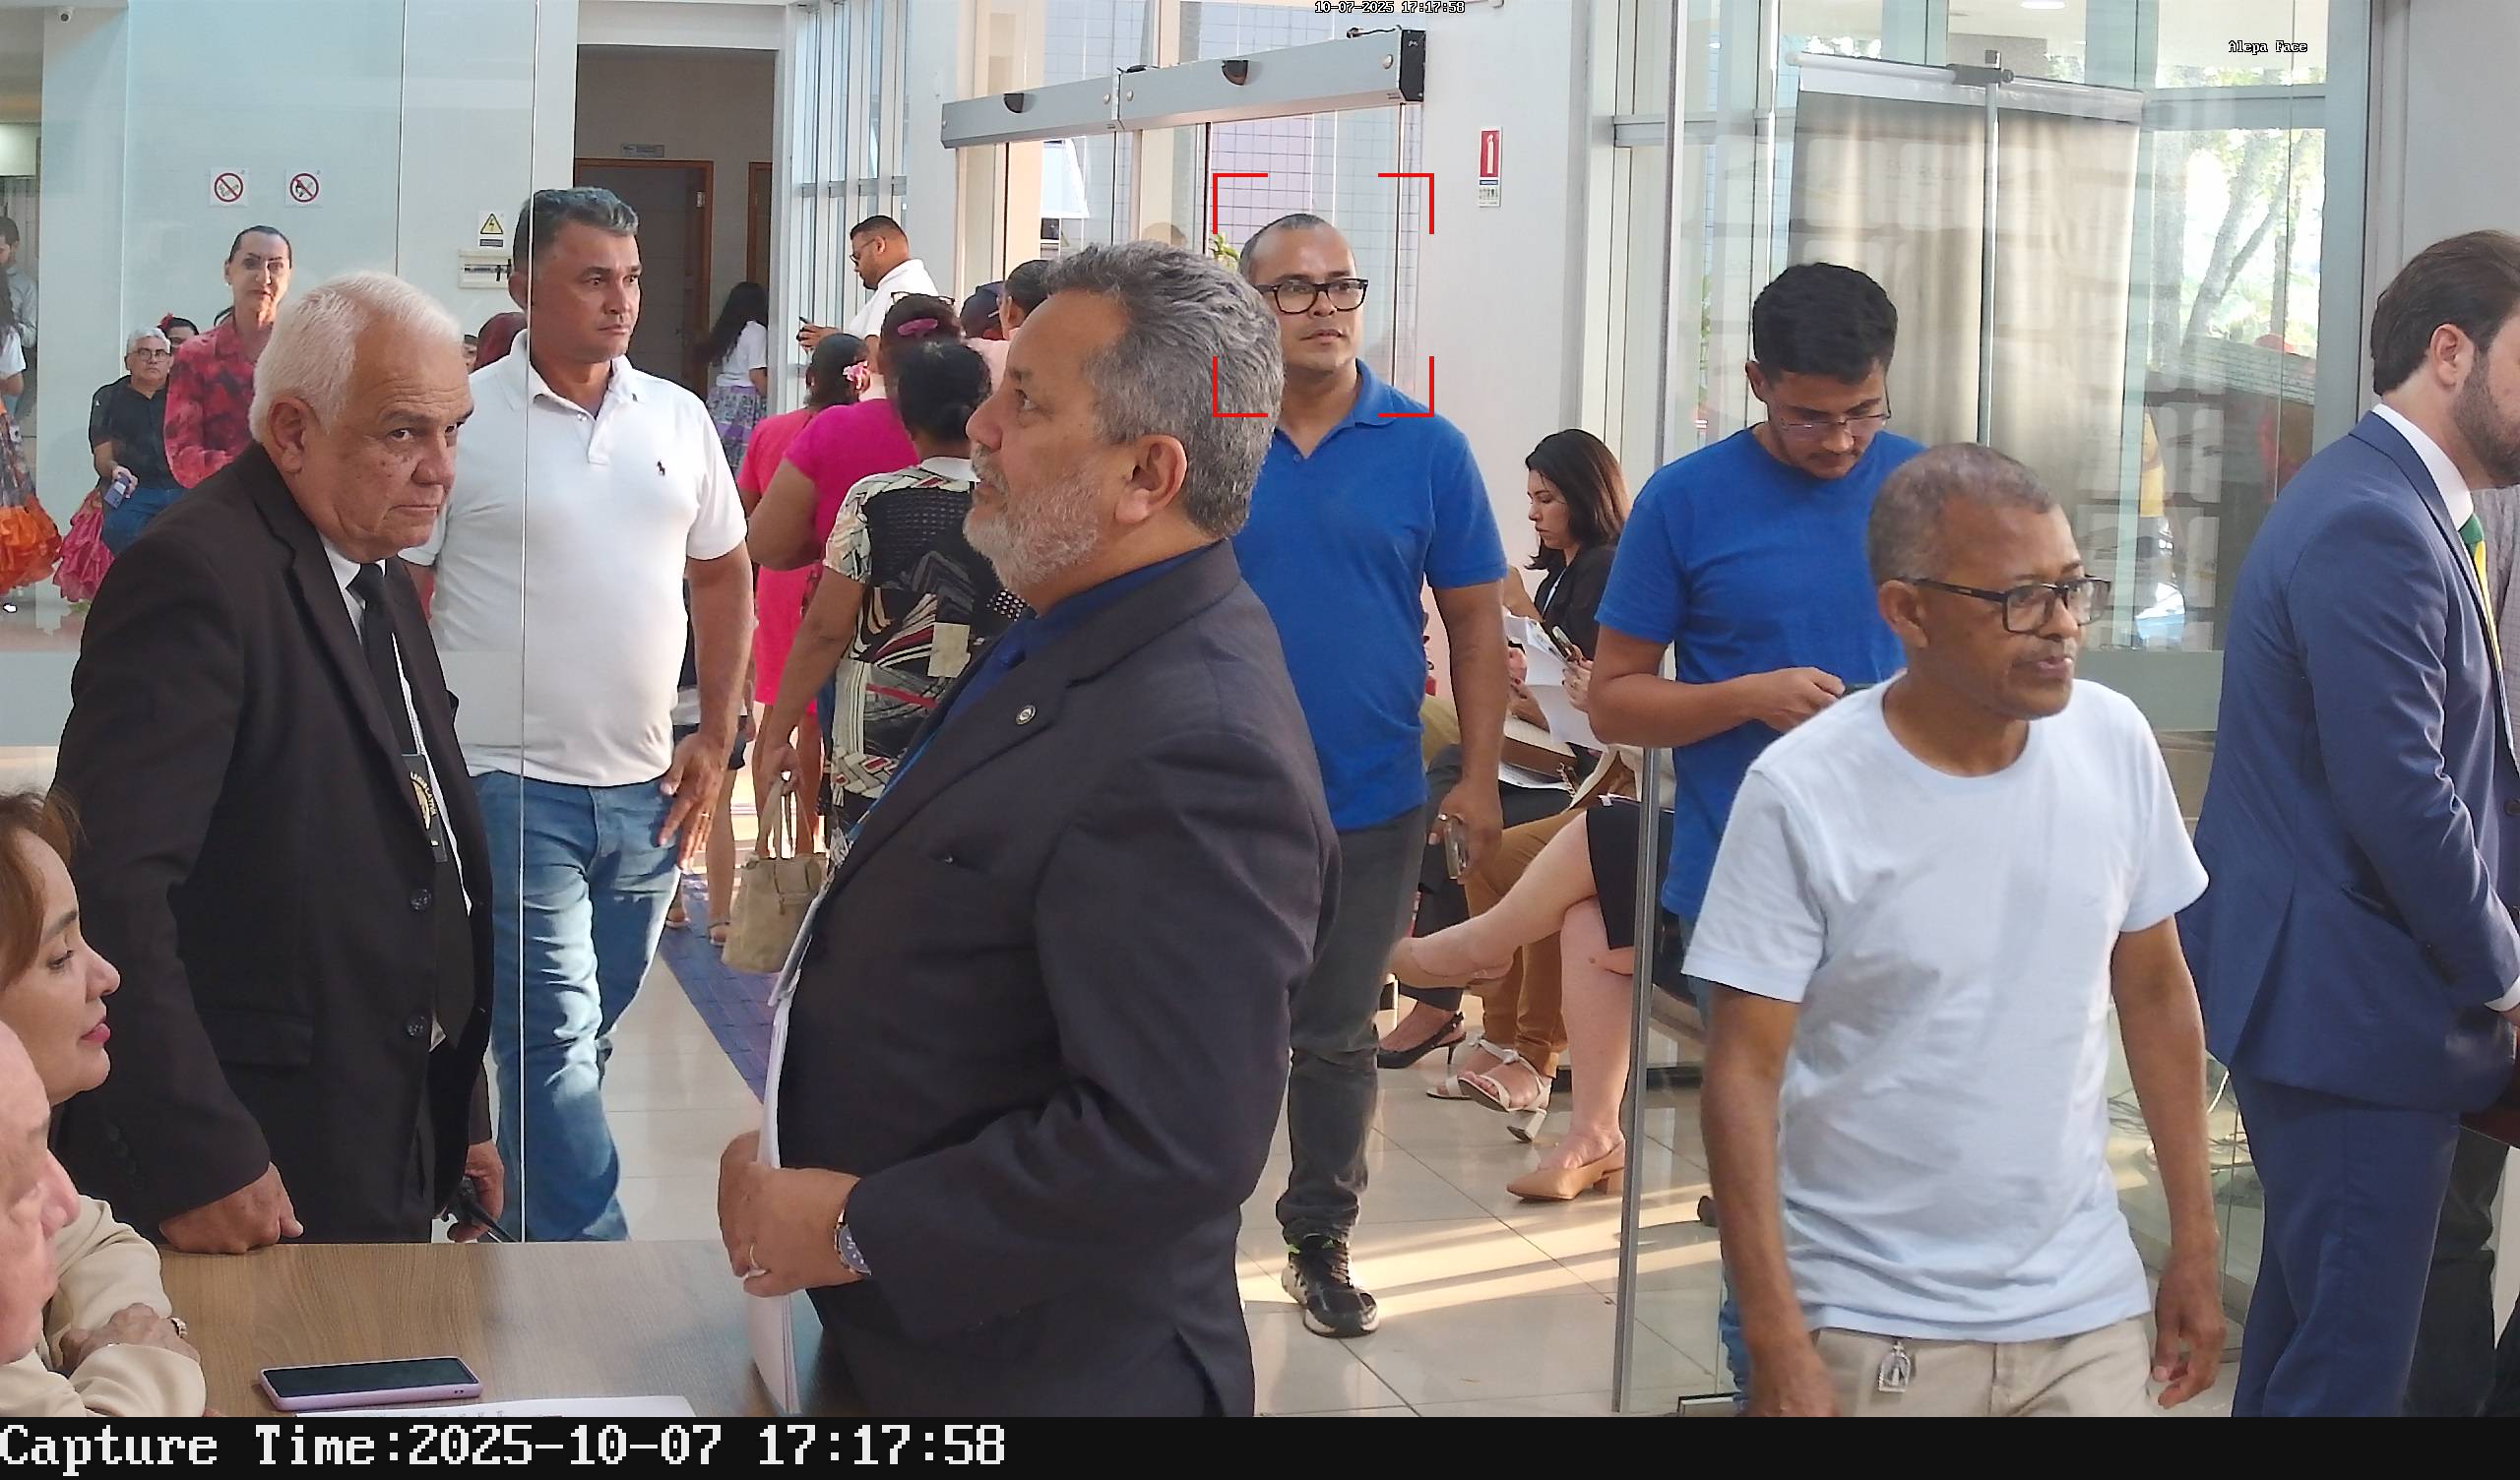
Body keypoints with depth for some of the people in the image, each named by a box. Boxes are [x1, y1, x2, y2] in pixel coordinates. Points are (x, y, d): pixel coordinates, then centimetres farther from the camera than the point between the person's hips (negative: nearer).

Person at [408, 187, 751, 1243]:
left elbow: (723, 577, 16)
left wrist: (715, 740, 9)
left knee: (579, 1032, 15)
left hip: (646, 787, 5)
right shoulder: (462, 420, -7)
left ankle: (516, 1218, 32)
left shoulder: (677, 418, 8)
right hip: (508, 786, -5)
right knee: (554, 1033, -7)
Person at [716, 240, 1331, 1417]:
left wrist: (856, 1230, -20)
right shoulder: (1081, 646, 4)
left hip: (1045, 1374, -9)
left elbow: (1169, 1145, -30)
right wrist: (792, 1144, 1)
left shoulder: (1195, 750, -26)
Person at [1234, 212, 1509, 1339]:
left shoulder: (1426, 449, -2)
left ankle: (1320, 1241, 29)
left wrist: (1479, 775, -2)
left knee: (1337, 1035, 14)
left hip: (1370, 801, 1)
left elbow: (1474, 619, 2)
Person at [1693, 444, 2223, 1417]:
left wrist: (2195, 1243, 10)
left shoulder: (2115, 744, -2)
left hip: (2087, 1307, 4)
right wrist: (1777, 1348, -15)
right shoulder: (1801, 793, -15)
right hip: (1872, 1327, -3)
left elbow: (2155, 993, 8)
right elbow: (1745, 1071, -13)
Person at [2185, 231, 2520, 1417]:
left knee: (2305, 1331, 19)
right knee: (2350, 1359, -4)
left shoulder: (2397, 509, 14)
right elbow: (2400, 797, -24)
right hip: (2350, 1002, -11)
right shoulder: (2374, 527, -19)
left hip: (2341, 992, 11)